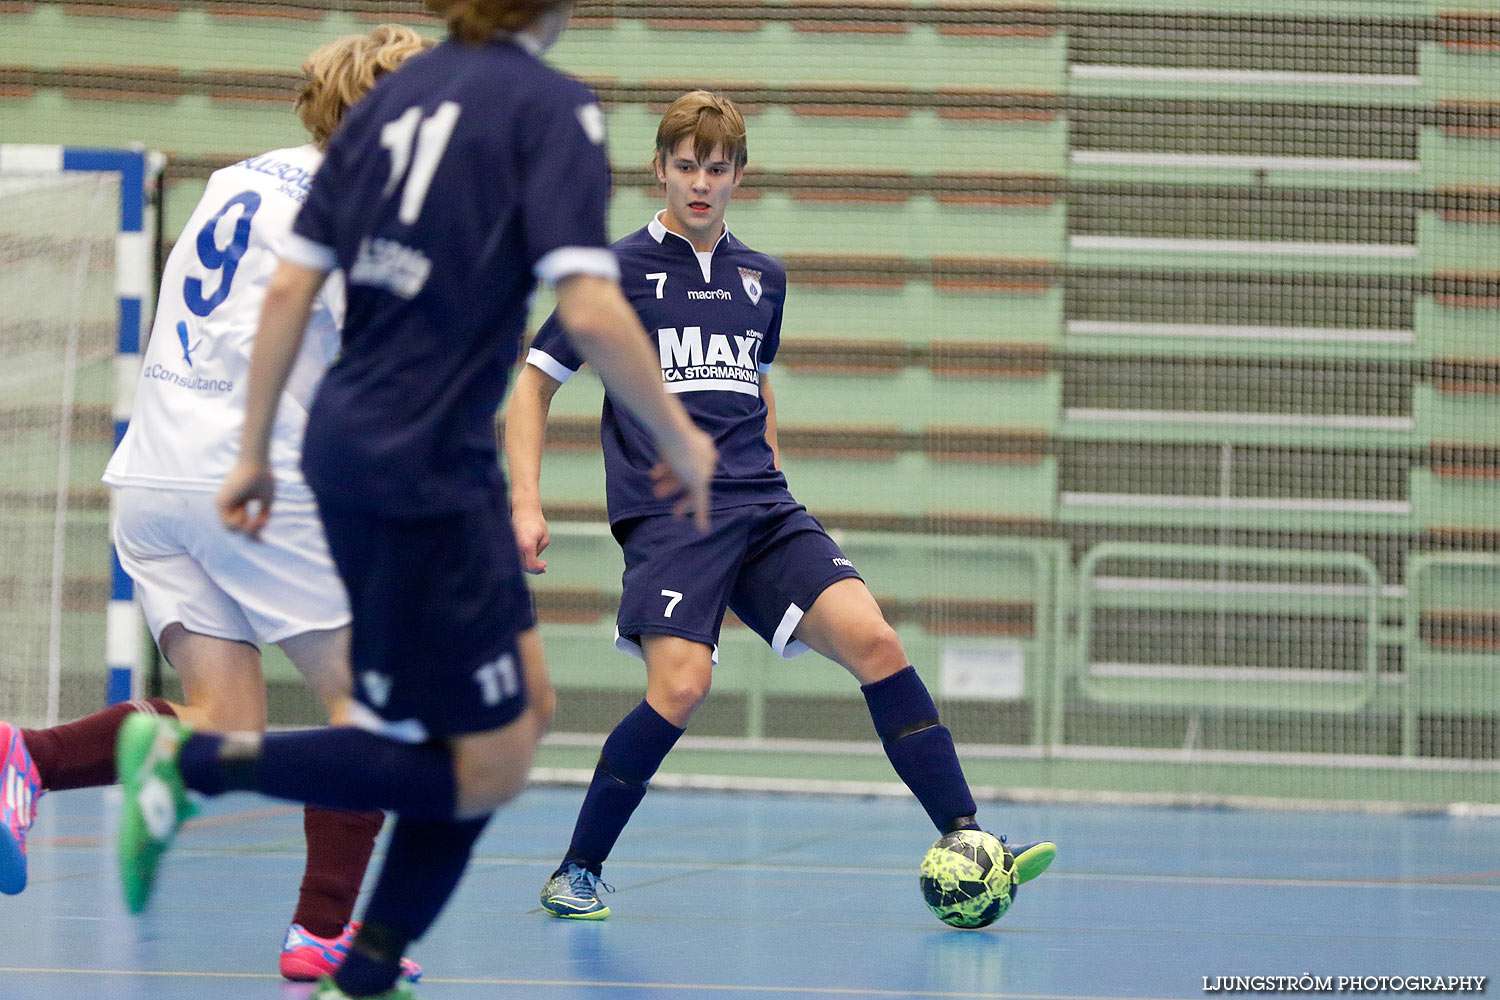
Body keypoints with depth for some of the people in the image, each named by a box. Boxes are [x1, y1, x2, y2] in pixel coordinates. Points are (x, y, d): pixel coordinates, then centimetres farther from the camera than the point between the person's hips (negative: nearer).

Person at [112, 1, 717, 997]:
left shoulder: (397, 93, 11)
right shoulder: (555, 106, -10)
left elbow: (290, 288, 8)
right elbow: (592, 312, -19)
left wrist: (255, 454, 14)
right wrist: (682, 441, -5)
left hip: (350, 441, 8)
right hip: (423, 468, -8)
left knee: (526, 709, 17)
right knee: (486, 770, 0)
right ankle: (192, 759, -5)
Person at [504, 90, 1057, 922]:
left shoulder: (762, 278, 17)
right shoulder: (618, 271, 2)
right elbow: (532, 385, 4)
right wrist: (526, 503, -5)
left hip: (764, 510, 5)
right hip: (667, 512, -5)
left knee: (874, 641, -14)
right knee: (681, 685, -24)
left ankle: (965, 843, -13)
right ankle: (576, 872, -6)